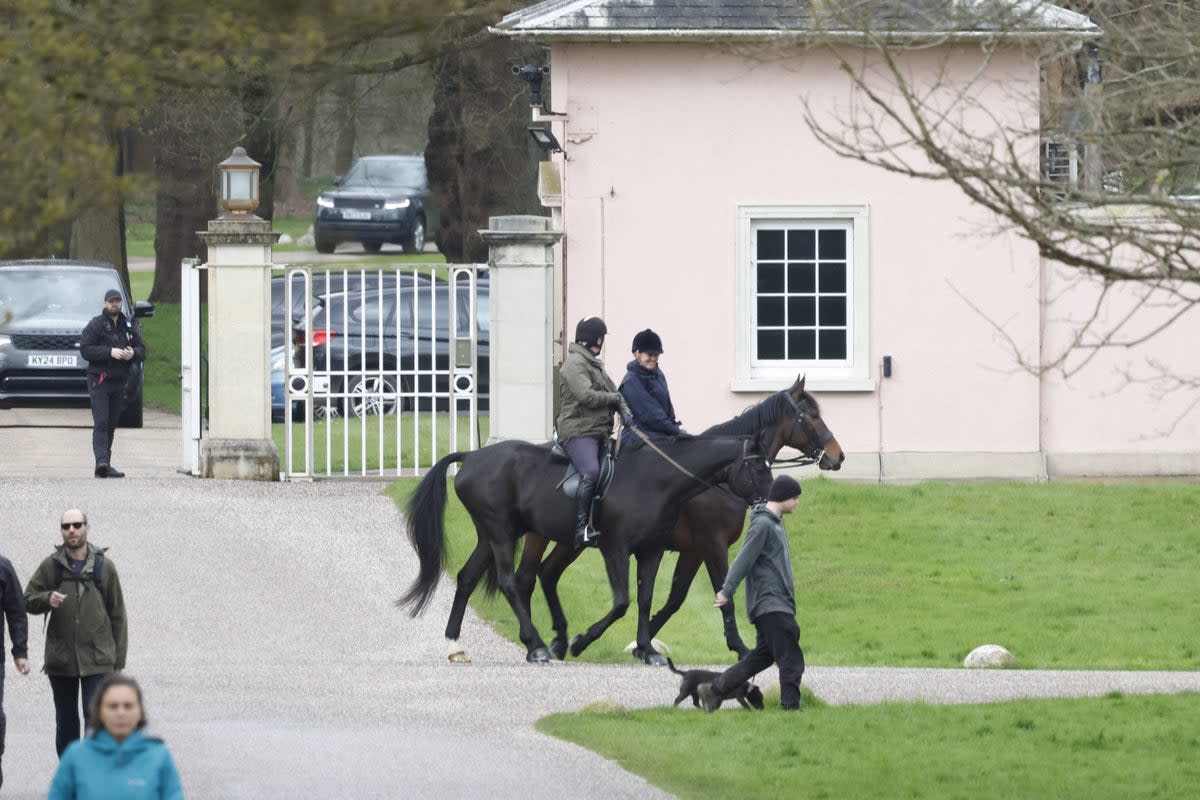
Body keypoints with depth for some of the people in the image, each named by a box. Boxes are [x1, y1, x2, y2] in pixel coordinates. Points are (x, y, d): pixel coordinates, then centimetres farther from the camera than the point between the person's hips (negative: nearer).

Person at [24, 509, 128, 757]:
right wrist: (47, 599, -16)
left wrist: (118, 660, 3)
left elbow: (117, 614, 5)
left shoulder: (104, 566, 1)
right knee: (66, 722, 10)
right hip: (61, 660, 2)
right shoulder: (50, 566, 3)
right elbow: (29, 600, 8)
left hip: (97, 660, -2)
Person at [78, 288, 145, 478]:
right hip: (99, 381, -6)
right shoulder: (95, 325, -3)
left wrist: (133, 353, -9)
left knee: (111, 424, 8)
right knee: (101, 423, -15)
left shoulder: (128, 325, 13)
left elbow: (142, 350, 14)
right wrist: (110, 352, -21)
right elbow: (85, 349, -13)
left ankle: (105, 466, 12)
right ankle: (102, 461, -24)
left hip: (119, 382, 6)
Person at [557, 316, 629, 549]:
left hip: (599, 432, 11)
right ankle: (581, 528, -34)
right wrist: (613, 398, -3)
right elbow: (586, 396, -18)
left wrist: (625, 411, 1)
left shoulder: (595, 365, 24)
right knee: (591, 473, -29)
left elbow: (613, 391, 21)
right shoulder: (575, 363, -7)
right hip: (578, 431, -11)